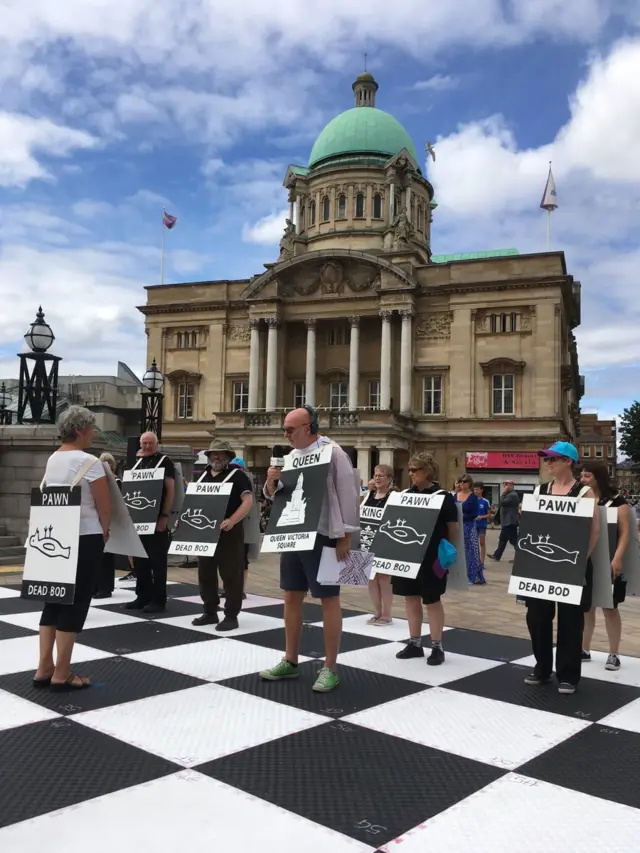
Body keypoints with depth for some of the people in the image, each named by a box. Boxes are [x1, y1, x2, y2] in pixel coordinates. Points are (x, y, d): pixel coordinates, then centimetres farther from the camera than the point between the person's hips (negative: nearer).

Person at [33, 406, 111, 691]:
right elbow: (105, 508, -14)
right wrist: (104, 532, 5)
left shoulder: (52, 460, 9)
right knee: (74, 604, 0)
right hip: (84, 539, -7)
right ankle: (61, 675, 6)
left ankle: (44, 669, 18)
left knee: (54, 600, 14)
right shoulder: (89, 462, -14)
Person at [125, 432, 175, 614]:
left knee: (157, 560, -2)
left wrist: (165, 516, -17)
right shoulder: (136, 462, 14)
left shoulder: (164, 461, -4)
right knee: (139, 559, 11)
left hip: (157, 519, -7)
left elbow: (170, 490, -10)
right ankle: (142, 596, 20)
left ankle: (159, 599, 4)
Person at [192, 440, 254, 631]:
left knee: (231, 574, -2)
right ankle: (210, 612, 24)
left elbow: (248, 501, -14)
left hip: (229, 533, -7)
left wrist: (232, 521, -27)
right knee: (205, 573, 12)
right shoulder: (204, 476, 16)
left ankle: (231, 616, 5)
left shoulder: (237, 475, -5)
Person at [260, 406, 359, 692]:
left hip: (322, 537, -7)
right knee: (292, 597, 12)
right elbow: (277, 496, 18)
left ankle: (330, 668, 9)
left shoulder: (332, 452, -10)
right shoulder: (292, 456, 11)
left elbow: (348, 494, -13)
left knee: (329, 600, 1)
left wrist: (345, 536, -15)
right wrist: (271, 483, -5)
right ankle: (290, 661, 25)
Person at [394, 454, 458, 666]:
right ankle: (415, 644, 23)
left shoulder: (443, 496, -8)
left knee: (432, 599, 2)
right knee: (411, 597, 11)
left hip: (431, 557, -6)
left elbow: (453, 528, -5)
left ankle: (437, 647, 14)